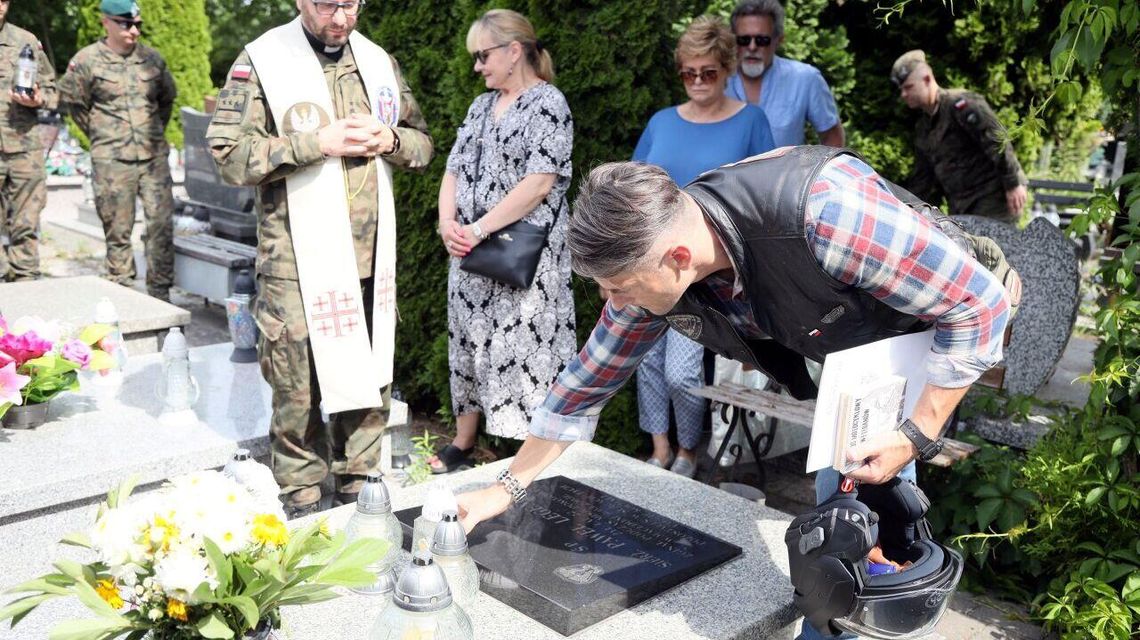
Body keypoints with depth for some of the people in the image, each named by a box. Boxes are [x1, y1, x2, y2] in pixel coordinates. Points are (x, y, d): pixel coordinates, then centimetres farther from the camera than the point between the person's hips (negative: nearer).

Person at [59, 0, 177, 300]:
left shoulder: (152, 58, 8)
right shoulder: (86, 61, -2)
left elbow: (167, 98, 22)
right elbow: (71, 102, 8)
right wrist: (101, 135, 9)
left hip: (154, 156, 3)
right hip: (112, 162, -2)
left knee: (161, 224, -3)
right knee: (118, 229, 3)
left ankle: (160, 292, 6)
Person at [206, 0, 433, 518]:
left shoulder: (379, 62, 12)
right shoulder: (261, 62, -4)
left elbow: (422, 142, 17)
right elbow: (229, 155, -12)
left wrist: (388, 139, -5)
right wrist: (318, 142, -19)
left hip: (372, 257, 5)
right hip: (298, 265, -5)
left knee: (370, 377, 12)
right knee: (299, 385, 2)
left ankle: (356, 485, 29)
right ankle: (301, 498, 20)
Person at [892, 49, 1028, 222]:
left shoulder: (960, 104, -11)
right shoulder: (922, 127, 16)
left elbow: (997, 141, -17)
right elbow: (923, 178, 19)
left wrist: (1013, 184, -20)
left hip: (993, 198, -8)